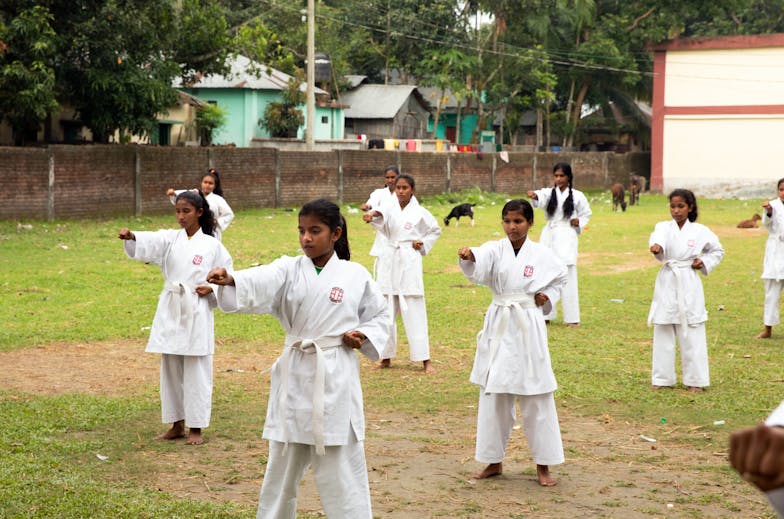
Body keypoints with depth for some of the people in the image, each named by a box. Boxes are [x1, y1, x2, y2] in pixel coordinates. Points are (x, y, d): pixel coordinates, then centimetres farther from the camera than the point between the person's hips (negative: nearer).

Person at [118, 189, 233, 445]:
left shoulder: (212, 245, 0)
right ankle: (176, 424, 22)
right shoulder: (170, 239, 4)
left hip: (197, 313, -3)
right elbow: (150, 242, -17)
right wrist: (131, 236, -38)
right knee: (171, 371, 10)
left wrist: (212, 289, -12)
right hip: (170, 311, 3)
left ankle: (196, 428, 11)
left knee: (196, 371, 1)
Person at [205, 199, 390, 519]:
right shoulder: (289, 270, 0)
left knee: (342, 467, 0)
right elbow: (260, 283, -21)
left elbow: (379, 315, 12)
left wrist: (363, 336, -8)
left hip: (336, 377, -2)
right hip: (295, 375, 2)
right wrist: (229, 279, -41)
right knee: (283, 465, 13)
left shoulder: (355, 275, -1)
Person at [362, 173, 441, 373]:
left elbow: (435, 230, 17)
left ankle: (425, 360, -3)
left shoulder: (420, 212, 1)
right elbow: (381, 215, -21)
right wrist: (372, 214, -45)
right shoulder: (390, 208, 3)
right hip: (389, 262, 3)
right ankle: (386, 357, 19)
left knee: (414, 312, -5)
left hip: (410, 263, -3)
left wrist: (423, 244, 0)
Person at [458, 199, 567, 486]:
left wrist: (547, 295, 0)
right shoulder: (495, 250, -3)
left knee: (536, 397, 3)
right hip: (499, 326, 1)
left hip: (529, 327, -1)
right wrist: (468, 256, -49)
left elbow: (561, 275, 18)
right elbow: (478, 266, -26)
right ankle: (494, 461, 22)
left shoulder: (542, 254, -1)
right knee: (493, 395, 8)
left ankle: (543, 465, 14)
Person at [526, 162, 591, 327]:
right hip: (548, 237, 3)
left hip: (566, 238, -3)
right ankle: (545, 315, 19)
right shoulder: (549, 193, 3)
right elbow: (541, 199, -21)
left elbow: (586, 213, 14)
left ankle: (572, 318, 0)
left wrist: (579, 222, -7)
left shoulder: (577, 196, 0)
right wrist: (535, 196, -45)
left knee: (567, 279, -5)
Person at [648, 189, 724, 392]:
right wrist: (656, 247, -48)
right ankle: (662, 378, 16)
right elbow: (658, 238, -25)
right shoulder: (663, 227, 0)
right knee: (663, 332, 7)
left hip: (689, 285, -1)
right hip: (667, 284, 1)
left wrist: (705, 263, -2)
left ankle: (695, 380, 8)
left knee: (692, 334, 0)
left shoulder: (700, 231, 2)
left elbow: (718, 250, 16)